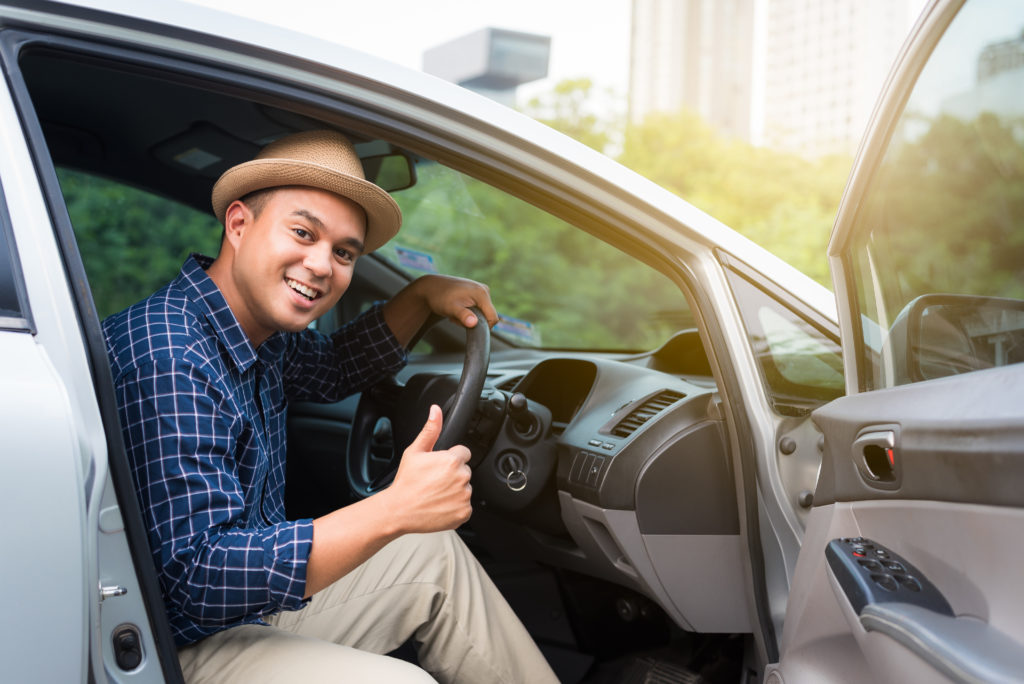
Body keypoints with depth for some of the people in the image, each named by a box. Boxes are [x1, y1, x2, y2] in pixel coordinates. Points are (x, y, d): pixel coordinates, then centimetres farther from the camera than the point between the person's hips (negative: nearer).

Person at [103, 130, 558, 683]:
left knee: (436, 553, 12)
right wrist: (395, 510, -36)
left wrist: (423, 293, 10)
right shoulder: (168, 360, -28)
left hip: (253, 599, 10)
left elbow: (333, 368, 27)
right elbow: (200, 579, -33)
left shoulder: (262, 328, 2)